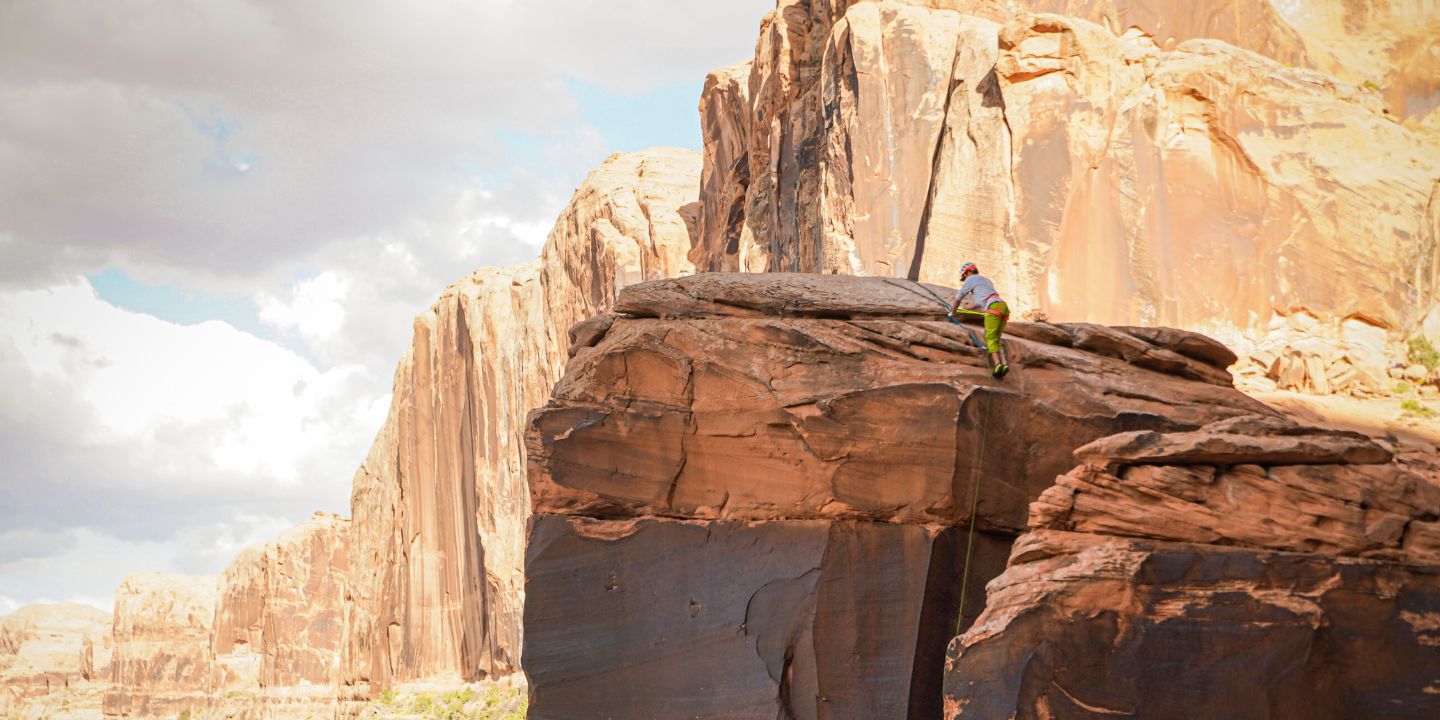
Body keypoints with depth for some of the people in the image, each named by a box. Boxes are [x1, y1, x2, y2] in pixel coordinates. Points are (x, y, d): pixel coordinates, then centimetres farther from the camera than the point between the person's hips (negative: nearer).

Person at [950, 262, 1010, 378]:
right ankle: (1004, 363, -11)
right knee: (995, 339, 8)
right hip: (1004, 306, 7)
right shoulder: (986, 280, 37)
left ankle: (997, 364, -32)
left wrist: (953, 312, 41)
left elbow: (958, 298, 24)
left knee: (990, 338, -12)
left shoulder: (970, 280, 14)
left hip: (994, 307, -7)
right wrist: (967, 307, 63)